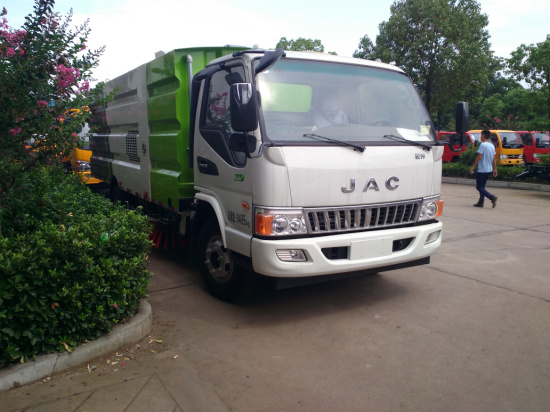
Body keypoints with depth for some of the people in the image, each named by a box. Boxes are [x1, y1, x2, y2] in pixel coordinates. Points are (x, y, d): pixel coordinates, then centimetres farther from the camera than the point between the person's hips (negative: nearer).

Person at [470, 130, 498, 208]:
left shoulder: (483, 145, -13)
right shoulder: (492, 145, 11)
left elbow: (479, 157, -19)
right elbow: (494, 158, 12)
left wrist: (473, 167, -15)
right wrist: (495, 169, 17)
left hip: (482, 169, -8)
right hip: (489, 169, 8)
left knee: (479, 187, -4)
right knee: (482, 186, 16)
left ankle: (492, 197, -18)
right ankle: (480, 202, 16)